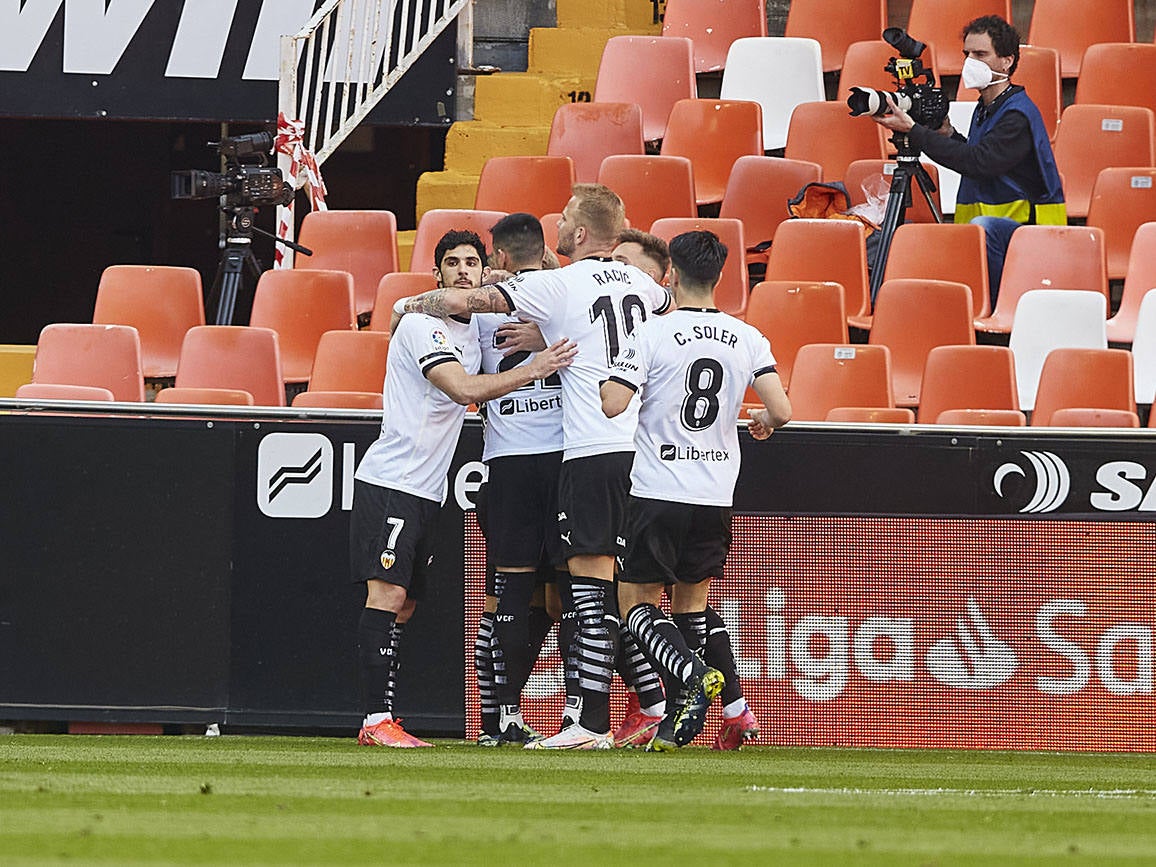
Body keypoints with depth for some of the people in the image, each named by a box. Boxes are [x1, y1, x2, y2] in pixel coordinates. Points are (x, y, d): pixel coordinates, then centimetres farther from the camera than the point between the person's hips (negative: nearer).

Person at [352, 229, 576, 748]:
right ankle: (377, 721, -19)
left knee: (404, 606, 7)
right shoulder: (422, 324, -12)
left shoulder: (473, 331, 15)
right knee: (387, 593, -15)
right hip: (389, 482, -9)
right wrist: (532, 370, -30)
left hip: (428, 491, 9)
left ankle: (379, 722, 8)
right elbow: (461, 389, -24)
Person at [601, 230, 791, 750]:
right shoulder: (746, 338, 2)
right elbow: (781, 410, -5)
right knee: (691, 605, 15)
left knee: (637, 603, 5)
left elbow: (611, 405, -16)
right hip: (716, 498, 4)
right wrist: (763, 422, 19)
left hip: (657, 493, -4)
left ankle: (694, 675, -21)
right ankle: (679, 718, 5)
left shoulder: (653, 335, -9)